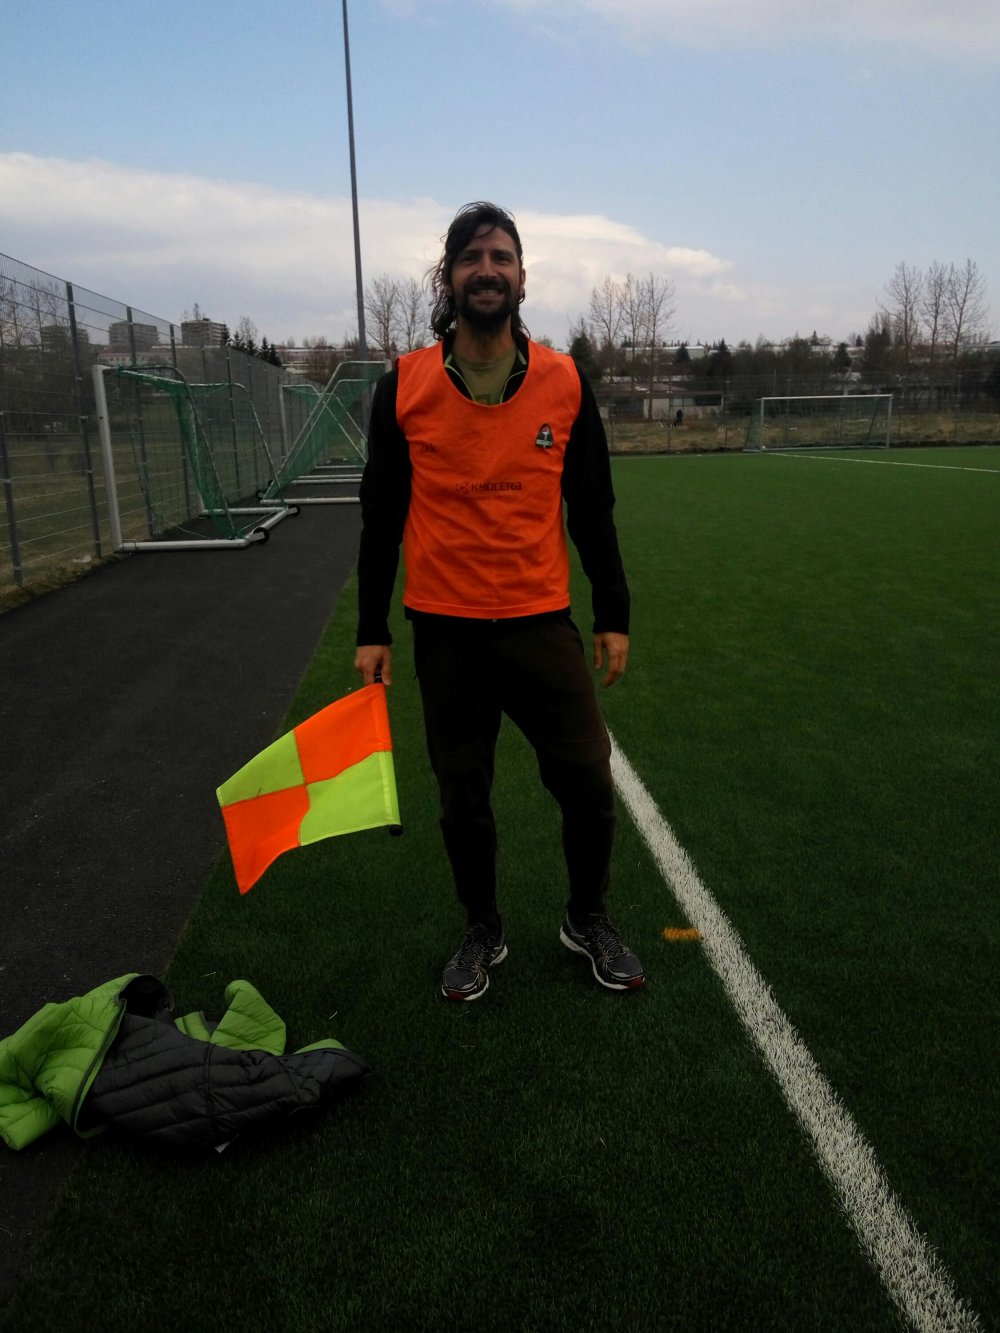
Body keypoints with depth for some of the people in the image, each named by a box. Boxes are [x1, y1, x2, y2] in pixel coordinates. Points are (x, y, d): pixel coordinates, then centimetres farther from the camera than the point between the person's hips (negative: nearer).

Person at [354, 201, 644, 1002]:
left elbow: (593, 509, 6)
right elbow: (381, 515, 3)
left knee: (588, 785, 4)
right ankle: (482, 934, 35)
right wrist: (372, 630, 3)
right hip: (444, 630, 0)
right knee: (463, 800, 11)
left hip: (542, 621, 0)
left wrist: (613, 617, 5)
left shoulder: (565, 382, 0)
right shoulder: (404, 386, -2)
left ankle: (589, 921, 31)